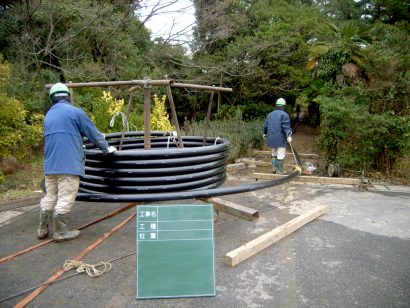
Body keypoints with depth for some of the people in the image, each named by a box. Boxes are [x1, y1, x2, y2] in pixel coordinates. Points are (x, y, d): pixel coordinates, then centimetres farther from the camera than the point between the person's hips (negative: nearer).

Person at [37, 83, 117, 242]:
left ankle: (42, 229, 24)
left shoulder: (48, 115, 19)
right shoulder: (75, 112, -3)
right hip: (69, 163, -7)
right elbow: (93, 133, 1)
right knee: (65, 199, 0)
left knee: (50, 197, 16)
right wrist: (106, 149, 14)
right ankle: (60, 232, 7)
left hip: (50, 164, 7)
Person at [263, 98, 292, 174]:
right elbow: (286, 126, -19)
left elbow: (265, 125, 18)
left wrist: (265, 134, 32)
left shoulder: (270, 114, 13)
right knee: (280, 155, -1)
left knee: (274, 154, 19)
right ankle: (279, 171, 0)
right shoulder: (284, 115, -8)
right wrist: (288, 135, -24)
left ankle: (274, 168, 21)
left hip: (271, 138, 7)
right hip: (280, 138, -7)